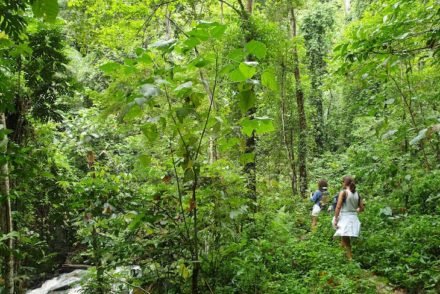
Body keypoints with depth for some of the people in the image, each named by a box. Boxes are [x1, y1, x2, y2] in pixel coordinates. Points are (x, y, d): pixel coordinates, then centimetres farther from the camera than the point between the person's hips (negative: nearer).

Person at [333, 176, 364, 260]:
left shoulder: (343, 192, -11)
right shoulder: (357, 194, 5)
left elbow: (338, 207, -15)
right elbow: (361, 208, 9)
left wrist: (335, 219, -10)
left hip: (344, 217, -6)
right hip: (354, 218, 6)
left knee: (345, 240, 1)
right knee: (346, 239, 20)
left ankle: (350, 258, 0)